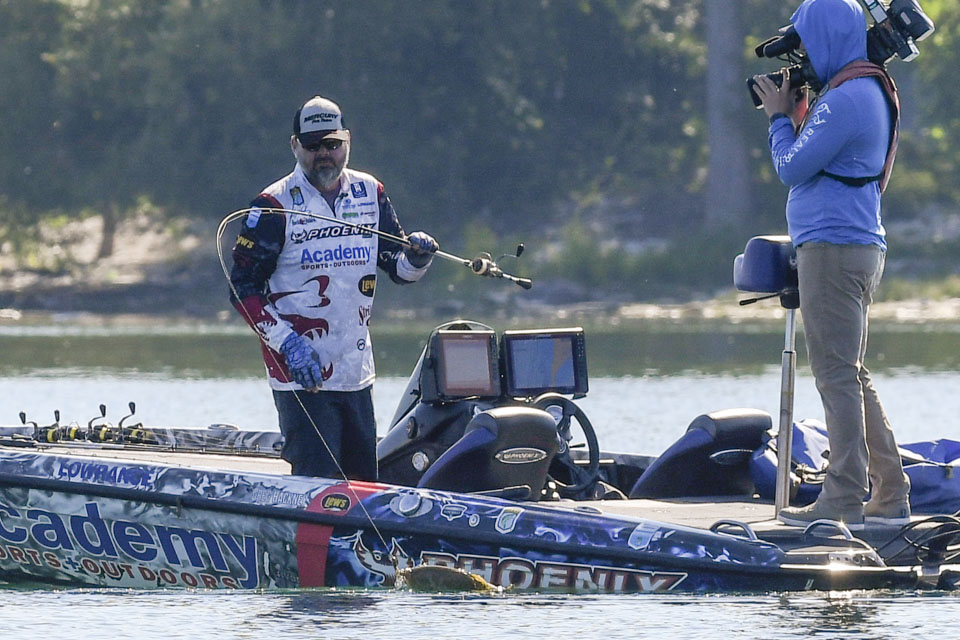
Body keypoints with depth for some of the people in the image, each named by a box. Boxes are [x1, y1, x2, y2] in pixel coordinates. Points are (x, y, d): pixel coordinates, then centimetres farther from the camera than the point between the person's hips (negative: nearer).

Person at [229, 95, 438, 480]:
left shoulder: (370, 193, 9)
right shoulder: (274, 206, -6)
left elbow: (398, 267, 15)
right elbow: (244, 289, -7)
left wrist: (417, 257, -9)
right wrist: (289, 344, -18)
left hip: (357, 373, 6)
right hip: (302, 376, -5)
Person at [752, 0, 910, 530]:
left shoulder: (844, 99, -16)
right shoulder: (869, 92, 16)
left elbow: (792, 168, -13)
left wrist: (779, 116, 1)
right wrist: (795, 107, 14)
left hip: (833, 248, -10)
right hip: (859, 247, 10)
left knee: (837, 375, -9)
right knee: (851, 375, 14)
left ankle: (843, 501, -10)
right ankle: (890, 497, 15)